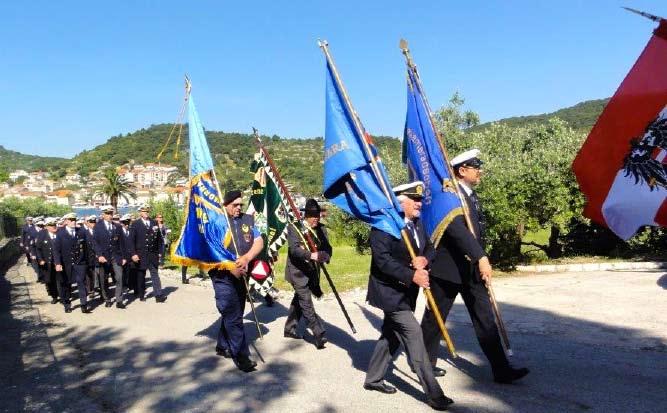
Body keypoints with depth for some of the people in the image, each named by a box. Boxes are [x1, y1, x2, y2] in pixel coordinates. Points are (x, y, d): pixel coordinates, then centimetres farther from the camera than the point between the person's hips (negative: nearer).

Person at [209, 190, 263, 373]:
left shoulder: (247, 220, 8)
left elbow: (259, 242, 1)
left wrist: (246, 258, -17)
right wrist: (230, 267, -18)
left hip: (241, 275, 5)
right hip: (223, 276, -5)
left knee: (232, 314, 16)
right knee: (233, 316, -7)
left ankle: (223, 346, 32)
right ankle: (241, 356, -2)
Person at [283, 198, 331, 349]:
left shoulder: (321, 229, 4)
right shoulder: (294, 228, -11)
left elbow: (327, 248, -5)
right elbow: (294, 249, -23)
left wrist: (324, 256, -28)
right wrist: (310, 255, -39)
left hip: (312, 272, 6)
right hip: (298, 271, -6)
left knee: (299, 300, 18)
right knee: (306, 303, -10)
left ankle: (290, 329, 32)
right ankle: (319, 334, -10)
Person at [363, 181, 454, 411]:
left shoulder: (417, 223, 8)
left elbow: (429, 248, 10)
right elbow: (382, 259, -25)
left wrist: (424, 259, -13)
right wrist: (412, 275, -30)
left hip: (406, 292, 9)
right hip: (390, 291, -9)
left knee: (391, 335, 17)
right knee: (414, 335, -10)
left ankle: (373, 378, 32)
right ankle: (433, 393, -3)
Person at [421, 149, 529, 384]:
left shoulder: (470, 195, 12)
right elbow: (457, 229, -29)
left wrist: (480, 260, 13)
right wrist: (481, 258, -34)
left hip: (472, 268, 8)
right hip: (448, 268, -8)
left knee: (485, 319, 7)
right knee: (435, 319, 8)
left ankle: (501, 369, 12)